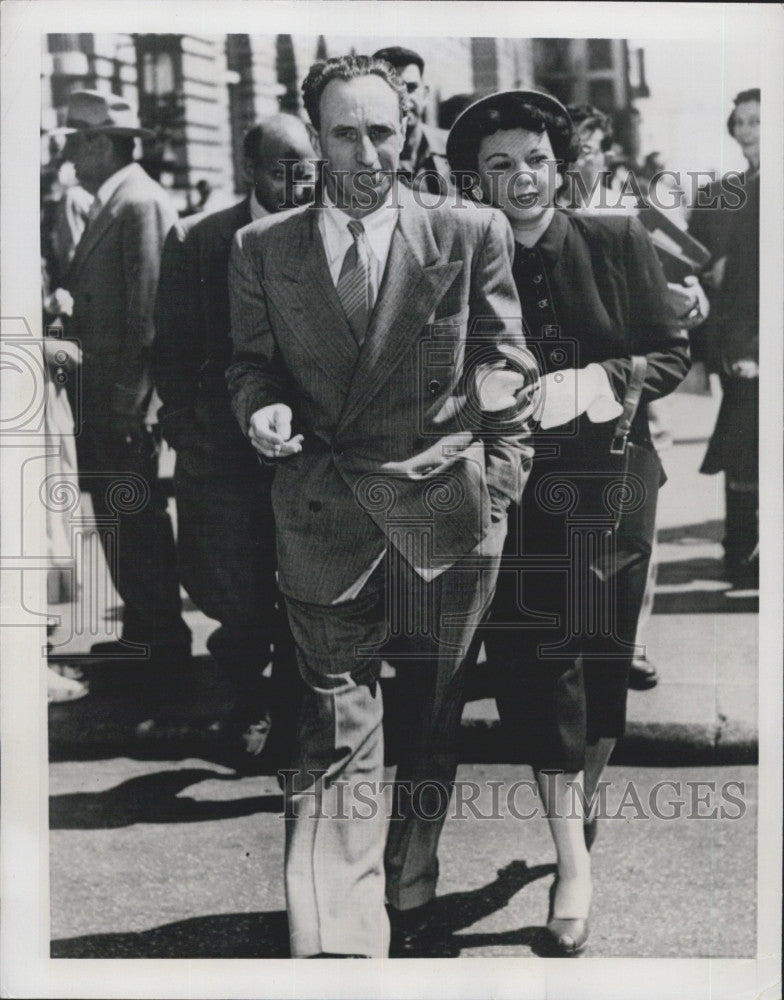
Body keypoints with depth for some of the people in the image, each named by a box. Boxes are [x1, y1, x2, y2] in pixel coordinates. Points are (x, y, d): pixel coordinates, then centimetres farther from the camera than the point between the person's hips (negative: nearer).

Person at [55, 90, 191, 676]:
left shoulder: (141, 205, -16)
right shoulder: (110, 205, 13)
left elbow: (147, 313, -20)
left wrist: (126, 405, -20)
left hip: (125, 405, -9)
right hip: (103, 401, 10)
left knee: (138, 522, 0)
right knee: (118, 519, 16)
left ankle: (166, 643, 12)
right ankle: (140, 633, 27)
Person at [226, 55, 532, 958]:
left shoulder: (471, 235, 1)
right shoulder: (262, 248, 5)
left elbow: (502, 366, 4)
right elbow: (249, 362, 12)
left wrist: (501, 487, -1)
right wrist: (261, 407, -11)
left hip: (448, 507, 1)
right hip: (325, 512, 0)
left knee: (437, 707, 14)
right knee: (337, 723, -4)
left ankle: (411, 875, 34)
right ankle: (337, 942, -5)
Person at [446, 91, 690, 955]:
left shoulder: (619, 243, 0)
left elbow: (671, 355, 1)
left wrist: (600, 384, -15)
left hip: (608, 482, 1)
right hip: (516, 486, -1)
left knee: (603, 653, 11)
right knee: (533, 658, -6)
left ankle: (582, 805, 35)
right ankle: (572, 858, 0)